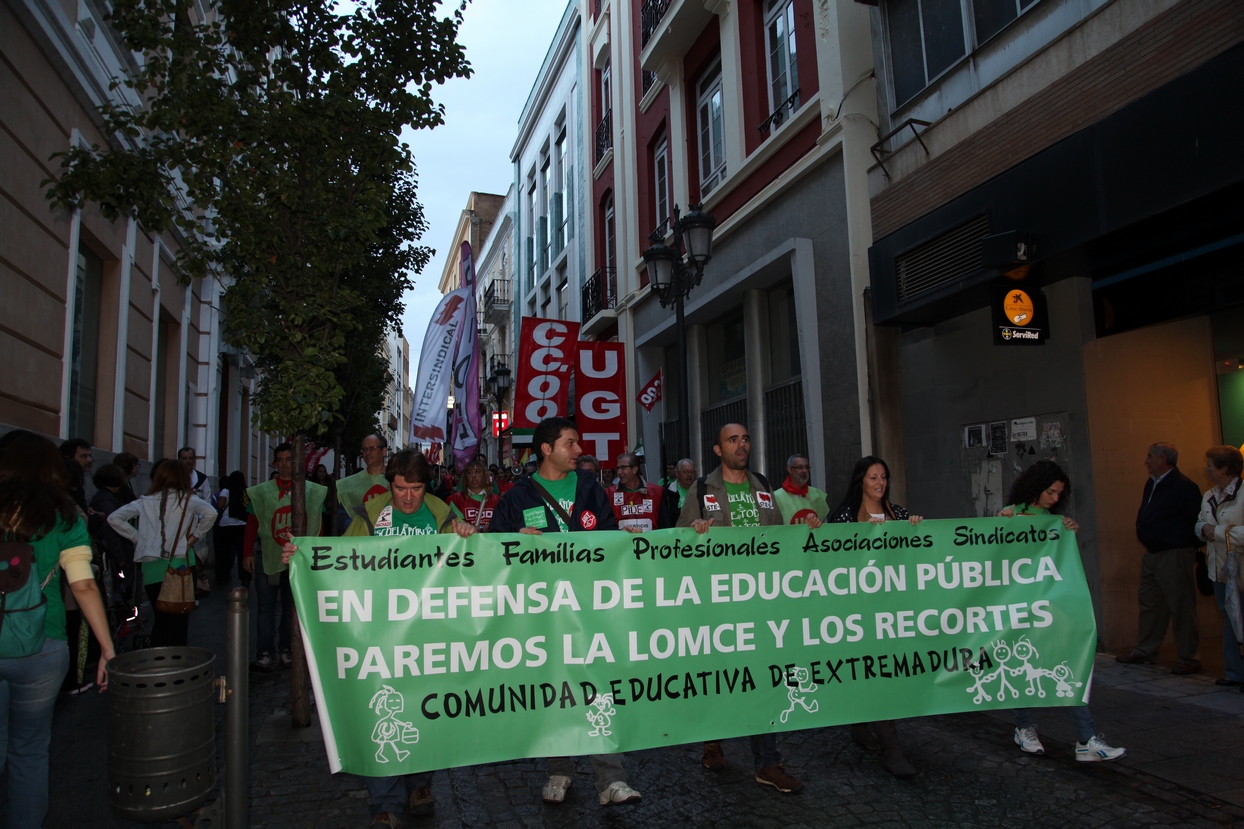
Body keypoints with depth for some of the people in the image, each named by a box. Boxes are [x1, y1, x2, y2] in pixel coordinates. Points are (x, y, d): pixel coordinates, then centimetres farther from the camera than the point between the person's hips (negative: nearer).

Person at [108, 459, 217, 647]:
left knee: (160, 619, 17)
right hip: (178, 565, -3)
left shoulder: (145, 501, 8)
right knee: (179, 621, 4)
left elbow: (114, 518, 2)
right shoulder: (188, 500, -2)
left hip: (151, 568, 4)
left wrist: (137, 537, 7)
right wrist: (195, 535, -4)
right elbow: (210, 513, -18)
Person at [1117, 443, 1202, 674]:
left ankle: (1189, 658, 8)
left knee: (1181, 607, -1)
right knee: (1149, 604, 15)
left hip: (1174, 556, -9)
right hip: (1152, 554, 9)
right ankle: (1145, 650, 25)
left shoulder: (1183, 487, -16)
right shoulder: (1152, 484, 12)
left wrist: (1191, 548, -6)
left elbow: (1199, 522, -15)